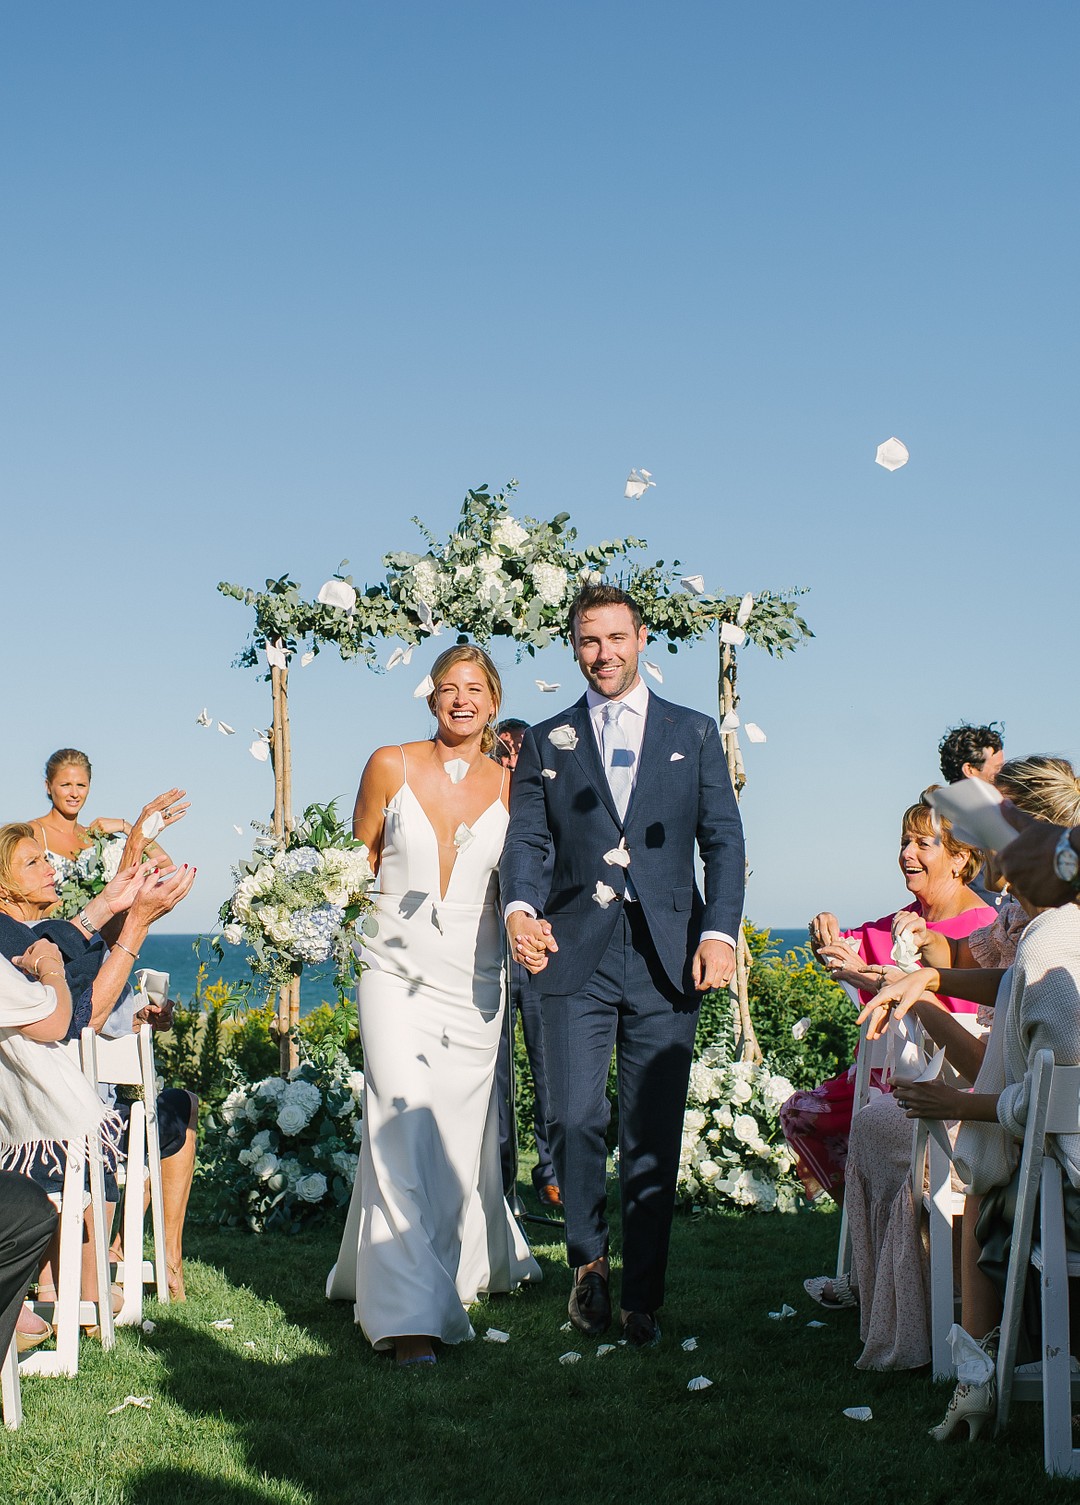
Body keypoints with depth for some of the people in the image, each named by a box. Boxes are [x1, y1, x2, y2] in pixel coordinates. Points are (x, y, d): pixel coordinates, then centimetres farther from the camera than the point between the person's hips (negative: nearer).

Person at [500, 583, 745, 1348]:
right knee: (576, 1119, -9)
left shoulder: (694, 733, 12)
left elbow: (723, 839, 6)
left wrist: (720, 931, -9)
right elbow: (528, 840, 5)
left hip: (666, 955, 0)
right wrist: (521, 908, -16)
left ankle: (642, 1298, 14)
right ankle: (589, 1258, 16)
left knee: (654, 1134, 1)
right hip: (576, 954, 0)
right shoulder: (547, 742, 14)